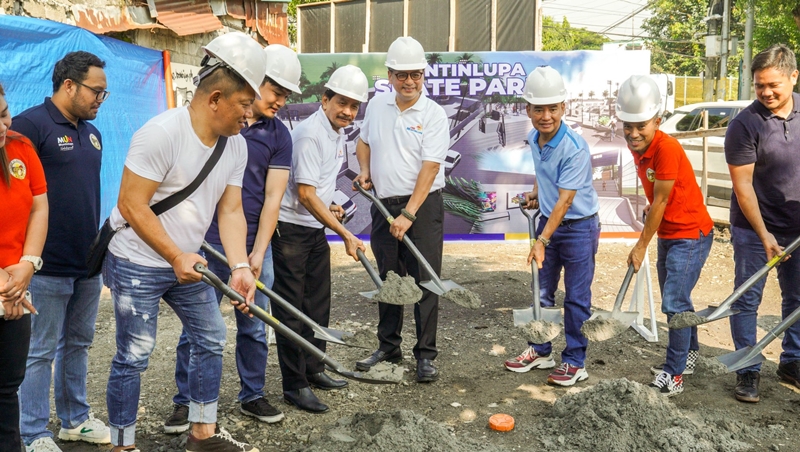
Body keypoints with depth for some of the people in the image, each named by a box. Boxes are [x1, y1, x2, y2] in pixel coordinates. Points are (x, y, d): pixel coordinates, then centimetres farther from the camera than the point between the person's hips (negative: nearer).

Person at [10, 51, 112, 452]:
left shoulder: (91, 133, 13)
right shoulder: (31, 125, -11)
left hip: (88, 263, 8)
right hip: (49, 266, -8)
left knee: (78, 344, 17)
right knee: (41, 352, 3)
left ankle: (75, 419, 31)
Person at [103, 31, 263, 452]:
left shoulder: (236, 145, 0)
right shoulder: (161, 133, -23)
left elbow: (231, 210, -1)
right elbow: (131, 205, -22)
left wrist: (240, 266, -14)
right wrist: (176, 257, -25)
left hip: (187, 262, 8)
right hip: (137, 264, -8)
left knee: (211, 340, 13)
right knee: (134, 357, 0)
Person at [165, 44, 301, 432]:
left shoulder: (279, 136, 3)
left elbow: (273, 197, -3)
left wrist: (257, 254, -10)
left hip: (253, 245, 2)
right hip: (207, 243, -2)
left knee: (254, 328, 10)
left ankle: (252, 396, 28)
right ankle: (185, 401, 20)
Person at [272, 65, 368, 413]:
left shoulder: (338, 132, 9)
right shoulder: (310, 134, -20)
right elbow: (305, 194, -24)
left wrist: (330, 206, 9)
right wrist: (346, 234, -23)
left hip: (316, 228, 9)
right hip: (290, 229, -9)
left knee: (318, 304, 17)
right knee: (292, 310, -1)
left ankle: (313, 371, 31)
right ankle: (294, 385, 9)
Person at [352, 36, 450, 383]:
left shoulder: (433, 115, -9)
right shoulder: (377, 105, 6)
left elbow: (429, 168, -16)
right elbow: (364, 140, 24)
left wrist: (408, 214, -22)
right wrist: (365, 169, 4)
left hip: (423, 205, -5)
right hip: (383, 204, 5)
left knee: (424, 281, -2)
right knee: (387, 279, 12)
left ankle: (426, 355, 9)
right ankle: (388, 347, 26)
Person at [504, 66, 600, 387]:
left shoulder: (575, 148, -24)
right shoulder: (534, 139, -1)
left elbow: (565, 200, -27)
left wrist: (542, 242, -29)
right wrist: (535, 194, 5)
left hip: (579, 227, -7)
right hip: (548, 220, 7)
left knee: (576, 297, 2)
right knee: (542, 291, 15)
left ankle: (575, 362, 15)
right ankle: (540, 351, 30)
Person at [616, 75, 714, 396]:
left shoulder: (667, 148, -27)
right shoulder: (637, 147, -1)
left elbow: (660, 202, -22)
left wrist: (641, 246, -15)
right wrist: (649, 209, -2)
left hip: (691, 234, -9)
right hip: (668, 234, 9)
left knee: (675, 302, -11)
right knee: (674, 300, 19)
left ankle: (675, 375, -1)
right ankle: (689, 355, 39)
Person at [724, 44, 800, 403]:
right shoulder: (745, 124, -16)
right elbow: (742, 185, -15)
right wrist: (763, 235, -18)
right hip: (754, 228, -4)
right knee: (747, 300, 2)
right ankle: (748, 371, 14)